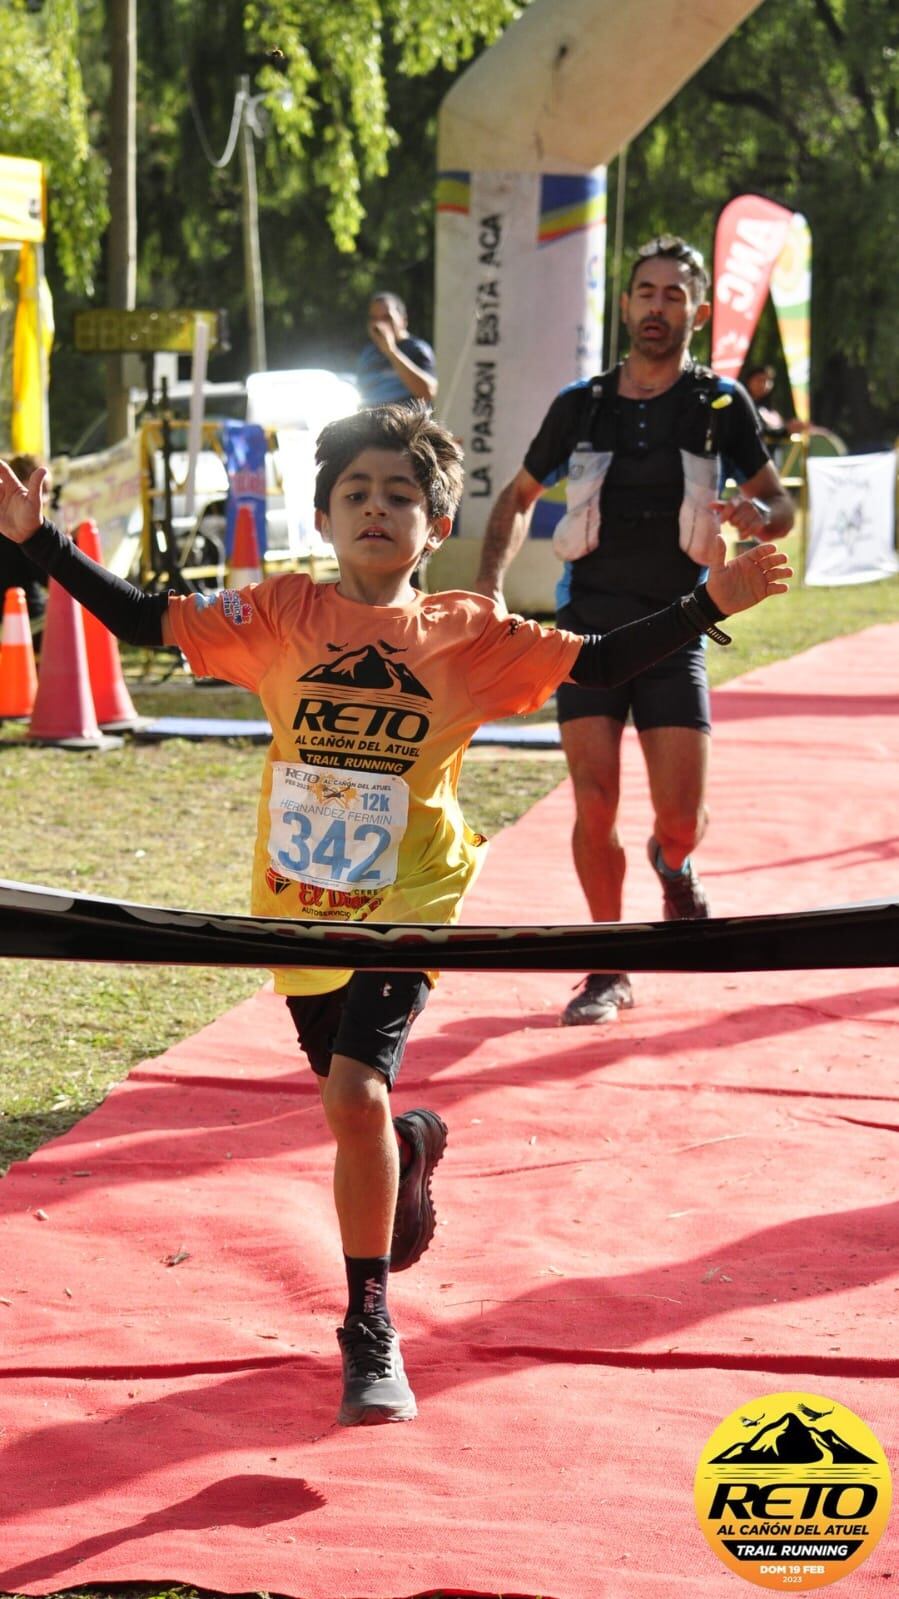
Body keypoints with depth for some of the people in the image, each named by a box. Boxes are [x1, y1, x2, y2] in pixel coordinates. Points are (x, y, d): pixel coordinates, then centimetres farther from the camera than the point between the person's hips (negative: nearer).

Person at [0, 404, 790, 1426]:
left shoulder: (467, 635, -3)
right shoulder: (280, 616, -2)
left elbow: (596, 664, 0)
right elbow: (142, 620, -1)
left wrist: (709, 605, -10)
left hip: (401, 905, -3)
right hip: (300, 907, 3)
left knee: (356, 1096, -19)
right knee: (353, 1110, 17)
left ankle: (369, 1327, -5)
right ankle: (410, 1147, 55)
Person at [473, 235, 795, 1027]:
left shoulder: (721, 405, -1)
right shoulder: (580, 406, 4)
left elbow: (781, 502, 4)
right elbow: (519, 497, 15)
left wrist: (758, 515, -22)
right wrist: (490, 586, 0)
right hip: (588, 628, 1)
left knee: (681, 817, -5)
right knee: (595, 804, -7)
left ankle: (673, 865, 33)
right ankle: (610, 969, 8)